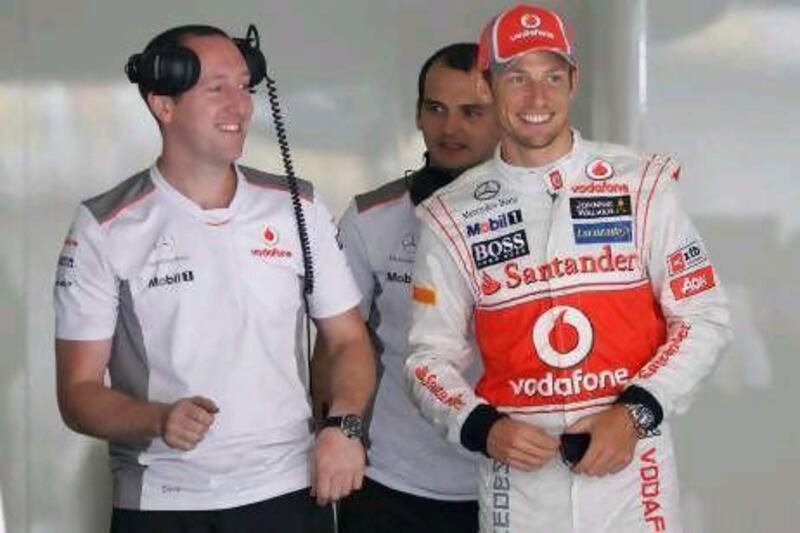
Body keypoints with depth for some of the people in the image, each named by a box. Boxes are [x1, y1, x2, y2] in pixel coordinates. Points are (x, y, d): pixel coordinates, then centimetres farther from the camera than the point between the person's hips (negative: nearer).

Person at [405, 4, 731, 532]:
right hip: (517, 477, 1)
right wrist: (482, 428, -11)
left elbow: (704, 317, 1)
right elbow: (432, 356, 6)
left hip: (630, 467, 0)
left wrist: (635, 413, -11)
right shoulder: (453, 215, 2)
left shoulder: (641, 183, -1)